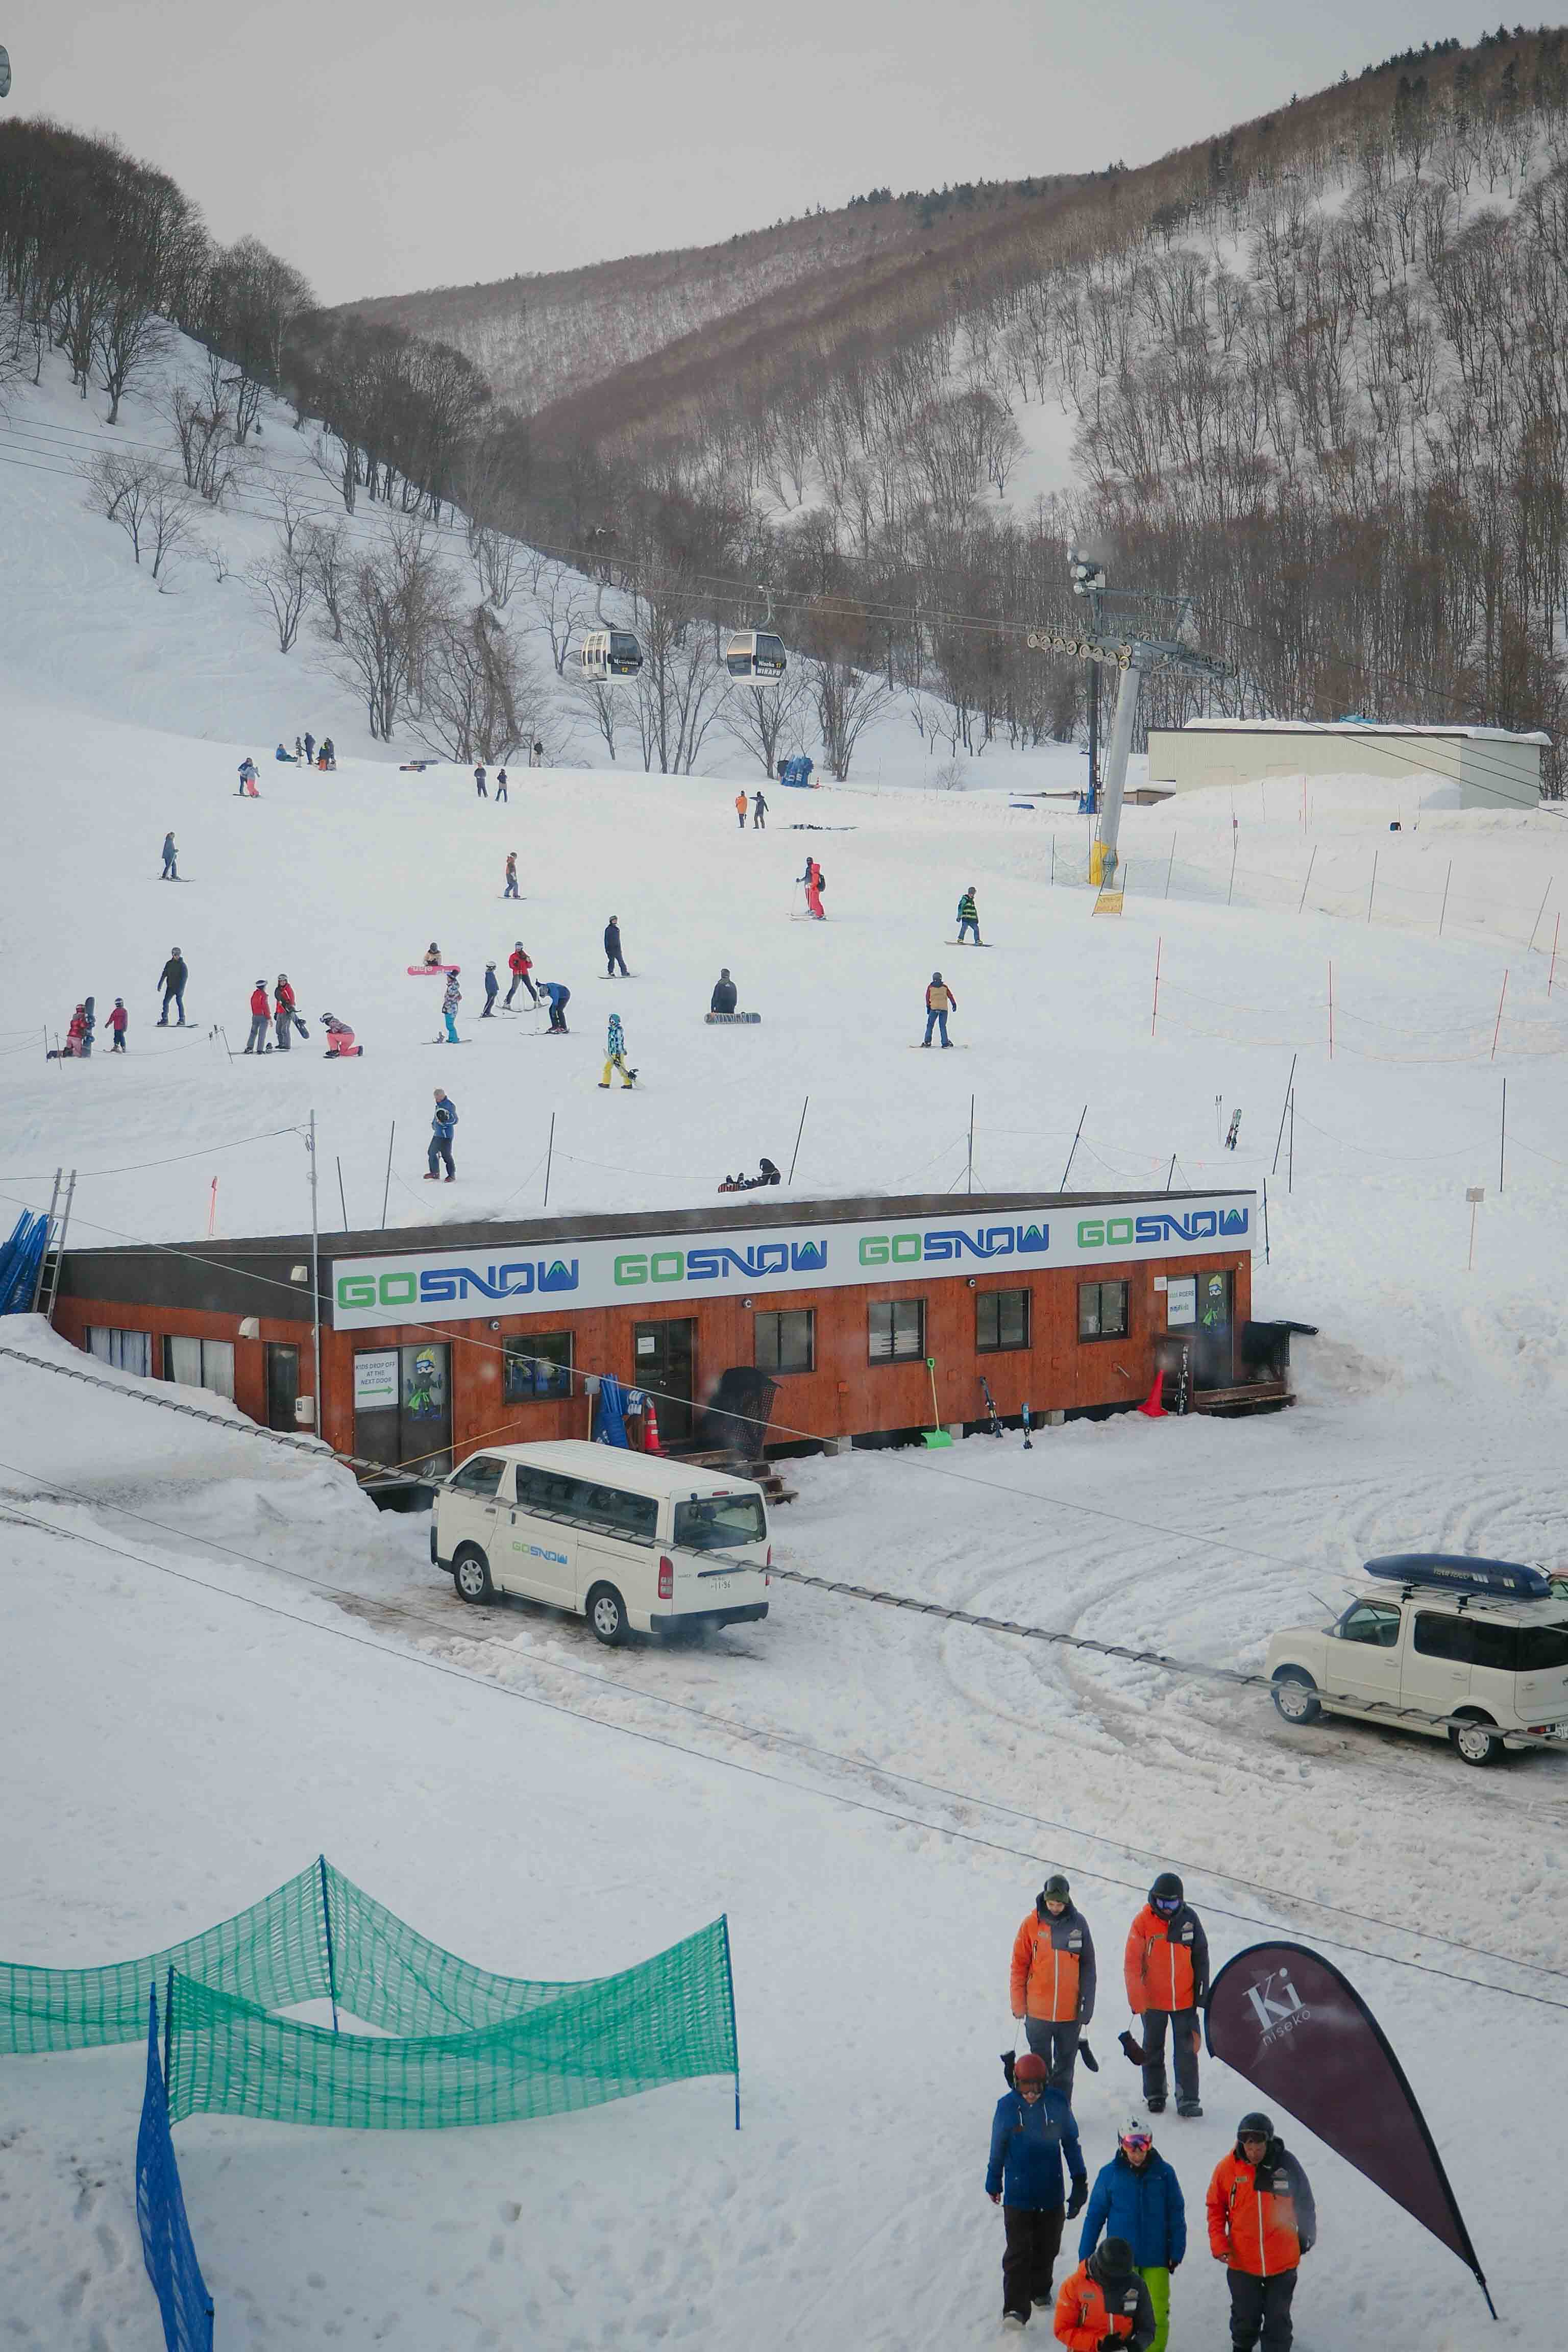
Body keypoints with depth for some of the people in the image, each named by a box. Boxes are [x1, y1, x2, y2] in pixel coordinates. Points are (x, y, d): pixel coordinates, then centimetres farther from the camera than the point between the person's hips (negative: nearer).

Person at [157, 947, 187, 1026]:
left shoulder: (182, 964, -4)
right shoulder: (169, 964, 9)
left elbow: (185, 976, -10)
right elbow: (164, 974, 14)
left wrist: (182, 987, -19)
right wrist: (160, 984, 6)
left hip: (179, 987, -5)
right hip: (170, 987, 5)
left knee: (179, 1002, -9)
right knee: (166, 1002, -1)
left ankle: (182, 1020, -4)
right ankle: (165, 1020, 4)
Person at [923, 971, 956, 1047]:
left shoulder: (930, 987, 9)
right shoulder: (945, 987, 10)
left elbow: (927, 998, 10)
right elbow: (951, 996, 6)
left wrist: (928, 1007, 16)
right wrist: (954, 1004, 9)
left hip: (934, 1008, -1)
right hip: (944, 1008, 1)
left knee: (930, 1025, 7)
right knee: (943, 1026, 6)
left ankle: (927, 1041, -3)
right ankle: (945, 1043, -2)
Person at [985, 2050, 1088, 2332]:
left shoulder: (1057, 2102, -8)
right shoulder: (1006, 2106, -11)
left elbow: (1071, 2142, 5)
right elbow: (998, 2149, 2)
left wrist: (1080, 2180, 9)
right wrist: (993, 2184, 13)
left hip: (1051, 2191, 2)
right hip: (1017, 2194, -2)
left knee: (1047, 2247, 15)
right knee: (1018, 2252, -9)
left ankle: (1040, 2290, 38)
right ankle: (1016, 2308, -11)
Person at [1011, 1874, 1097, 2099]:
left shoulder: (1078, 1923, -4)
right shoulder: (1032, 1924, -7)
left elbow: (1088, 1966, 2)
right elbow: (1019, 1966, -1)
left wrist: (1087, 2004, -1)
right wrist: (1019, 2004, -2)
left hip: (1070, 2011, 1)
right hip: (1038, 2011, -1)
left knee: (1065, 2065, 12)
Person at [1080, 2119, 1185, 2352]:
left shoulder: (1164, 2173, -3)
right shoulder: (1110, 2174, -4)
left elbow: (1176, 2216, 3)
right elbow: (1095, 2216, 3)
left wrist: (1176, 2252, -1)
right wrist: (1085, 2255, 3)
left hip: (1156, 2258, 0)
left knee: (1157, 2314, 1)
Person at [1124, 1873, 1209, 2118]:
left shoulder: (1189, 1918, -6)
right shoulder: (1143, 1922, -12)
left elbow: (1200, 1958, 3)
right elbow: (1132, 1964, -10)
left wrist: (1202, 1993, 2)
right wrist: (1137, 2000, -15)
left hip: (1184, 1999, 1)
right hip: (1153, 2000, -1)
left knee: (1187, 2050, -2)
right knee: (1153, 2049, 13)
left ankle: (1188, 2100, 2)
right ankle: (1154, 2095, 27)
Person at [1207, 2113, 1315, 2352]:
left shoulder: (1286, 2164, -12)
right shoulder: (1227, 2167, -12)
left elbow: (1305, 2203, 3)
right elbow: (1216, 2208, 0)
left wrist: (1306, 2238, 11)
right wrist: (1219, 2244, -9)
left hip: (1282, 2261, -1)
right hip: (1242, 2262, 1)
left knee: (1278, 2319, 11)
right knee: (1245, 2317, 17)